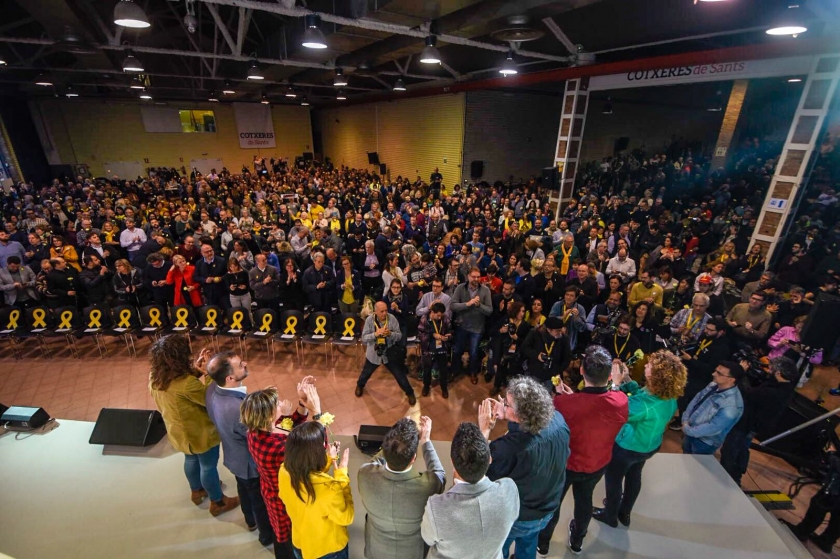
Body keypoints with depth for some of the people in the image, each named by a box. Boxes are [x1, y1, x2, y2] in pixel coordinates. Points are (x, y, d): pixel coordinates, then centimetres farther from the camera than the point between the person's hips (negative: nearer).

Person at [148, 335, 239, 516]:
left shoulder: (154, 378, -13)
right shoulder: (186, 383, -38)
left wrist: (196, 369, -10)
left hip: (179, 431, 8)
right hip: (200, 433, -8)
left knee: (191, 460, 32)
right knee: (208, 467, 16)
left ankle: (197, 490, 57)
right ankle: (217, 503, 37)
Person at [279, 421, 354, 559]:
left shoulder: (284, 471, -21)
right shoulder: (329, 488, -41)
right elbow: (346, 517, -21)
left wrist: (329, 459, -1)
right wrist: (342, 474, -21)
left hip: (300, 544, 5)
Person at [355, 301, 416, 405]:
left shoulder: (392, 318, -17)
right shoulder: (369, 320, -17)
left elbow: (399, 336, -12)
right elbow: (364, 338, -16)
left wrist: (390, 333, -33)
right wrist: (375, 334, -33)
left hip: (389, 353, -1)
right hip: (373, 353, 1)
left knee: (400, 375, 8)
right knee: (366, 373, 25)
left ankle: (410, 393, 31)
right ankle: (360, 386, 57)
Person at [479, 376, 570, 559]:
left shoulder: (509, 447, -44)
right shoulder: (558, 420, -26)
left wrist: (484, 429, -27)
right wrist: (507, 415, -15)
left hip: (516, 517, -5)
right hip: (547, 509, 5)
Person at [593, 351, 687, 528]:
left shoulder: (644, 405, -41)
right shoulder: (671, 398, -16)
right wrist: (628, 381, -9)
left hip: (627, 448, -7)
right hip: (650, 445, 7)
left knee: (613, 480, 20)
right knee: (634, 477, 31)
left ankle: (610, 516, 44)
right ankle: (624, 513, 54)